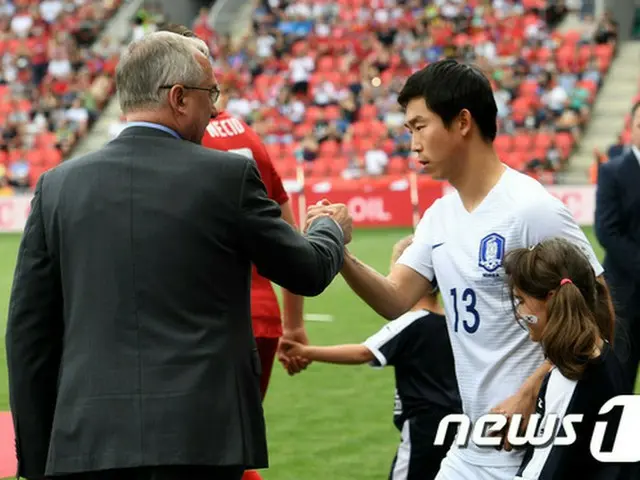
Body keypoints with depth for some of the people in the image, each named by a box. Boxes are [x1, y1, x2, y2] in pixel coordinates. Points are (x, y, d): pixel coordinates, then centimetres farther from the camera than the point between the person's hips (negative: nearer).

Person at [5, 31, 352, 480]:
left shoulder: (58, 186, 6)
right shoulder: (228, 176, -3)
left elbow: (29, 331, 7)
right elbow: (308, 271, 11)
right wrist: (332, 231, 35)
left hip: (87, 443, 3)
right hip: (201, 439, -3)